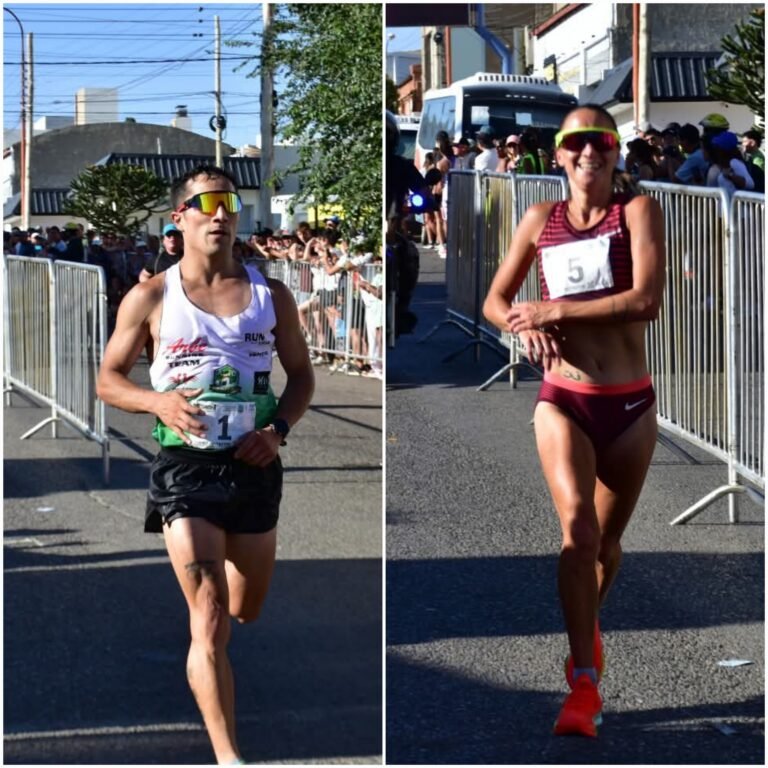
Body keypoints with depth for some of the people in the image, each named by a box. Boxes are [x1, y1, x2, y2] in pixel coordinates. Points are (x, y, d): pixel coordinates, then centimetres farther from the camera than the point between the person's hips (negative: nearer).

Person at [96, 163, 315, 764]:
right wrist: (158, 402, -16)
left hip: (255, 466, 4)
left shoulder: (270, 296, 6)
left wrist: (279, 429, -5)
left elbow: (302, 375, 14)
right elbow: (108, 379, 4)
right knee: (211, 621, -12)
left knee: (248, 614, 17)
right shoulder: (151, 298, -1)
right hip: (186, 467, -4)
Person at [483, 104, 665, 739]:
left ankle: (588, 631, 45)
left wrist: (556, 310, -16)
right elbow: (495, 302, 14)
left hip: (629, 403, 0)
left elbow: (647, 300, -17)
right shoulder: (540, 221, 6)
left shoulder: (637, 211, -3)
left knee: (607, 541, 14)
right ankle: (585, 685, -18)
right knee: (577, 527, -19)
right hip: (564, 400, 0)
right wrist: (526, 324, -10)